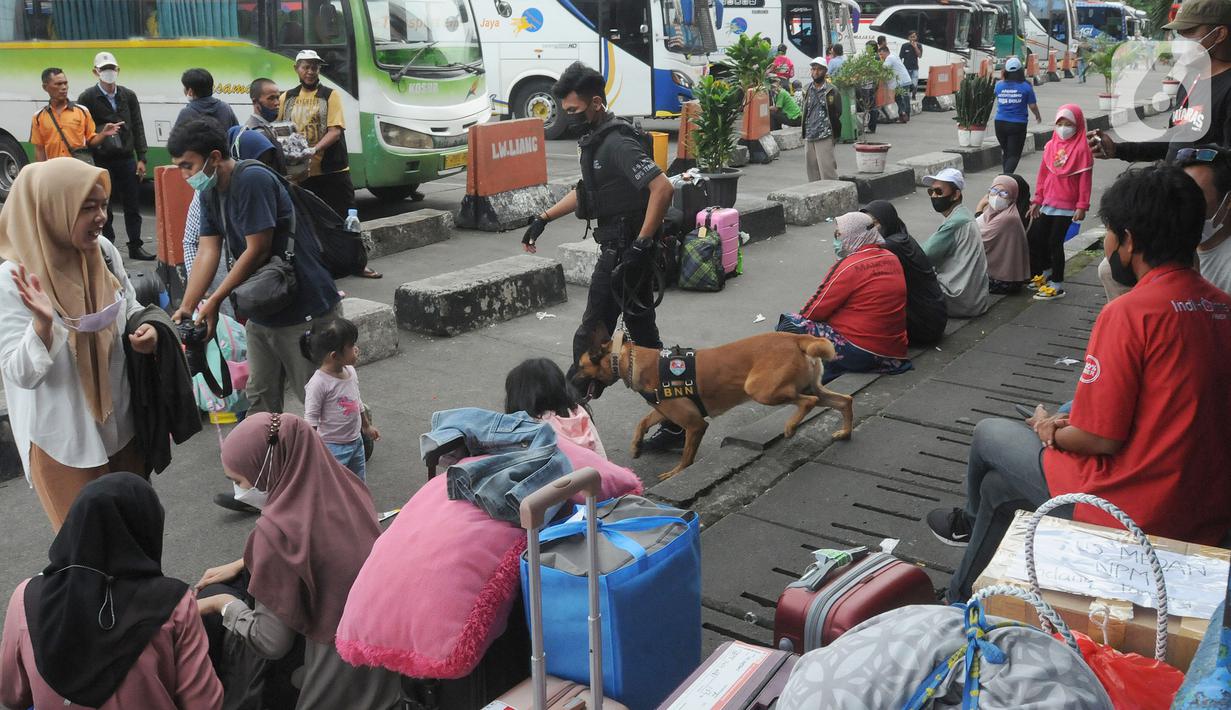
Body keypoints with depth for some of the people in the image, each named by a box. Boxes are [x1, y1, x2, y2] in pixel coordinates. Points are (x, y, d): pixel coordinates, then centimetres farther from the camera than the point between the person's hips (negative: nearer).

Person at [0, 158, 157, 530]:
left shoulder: (104, 252, -7)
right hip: (62, 439, -5)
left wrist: (146, 330, -9)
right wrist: (43, 323, -37)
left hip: (120, 424, 5)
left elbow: (130, 306, 12)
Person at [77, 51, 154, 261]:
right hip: (101, 161, -3)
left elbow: (138, 128, 7)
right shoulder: (87, 98, -2)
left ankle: (135, 247, 16)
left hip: (127, 159, 3)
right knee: (104, 208, 5)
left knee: (132, 206, 7)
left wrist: (141, 159, 2)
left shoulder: (128, 96, 7)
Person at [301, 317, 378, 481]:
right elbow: (311, 421, -18)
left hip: (356, 442, 8)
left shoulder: (351, 372, 1)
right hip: (332, 447, -8)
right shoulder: (319, 383, -23)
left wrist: (367, 426, 28)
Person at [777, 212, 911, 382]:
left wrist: (802, 316, 13)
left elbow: (818, 310, -9)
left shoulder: (850, 266, -14)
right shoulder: (892, 258, 9)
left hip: (863, 353, -9)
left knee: (788, 324, -9)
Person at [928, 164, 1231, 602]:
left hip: (1136, 511, -7)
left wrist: (1051, 432, 3)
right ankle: (964, 598, 37)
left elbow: (1102, 438, -19)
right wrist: (1070, 425, 10)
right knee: (997, 486, 21)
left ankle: (972, 522, 47)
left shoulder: (1130, 312, -21)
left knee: (988, 435, 16)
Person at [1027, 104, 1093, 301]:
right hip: (1048, 203, 6)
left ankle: (1057, 285, 5)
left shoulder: (1081, 149, -10)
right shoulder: (1051, 146, 5)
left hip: (1067, 206, -6)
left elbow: (1085, 180, -11)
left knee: (1054, 242, -5)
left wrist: (1082, 206, -13)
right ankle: (1046, 272, 34)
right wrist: (1037, 200, 12)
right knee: (1037, 237, 13)